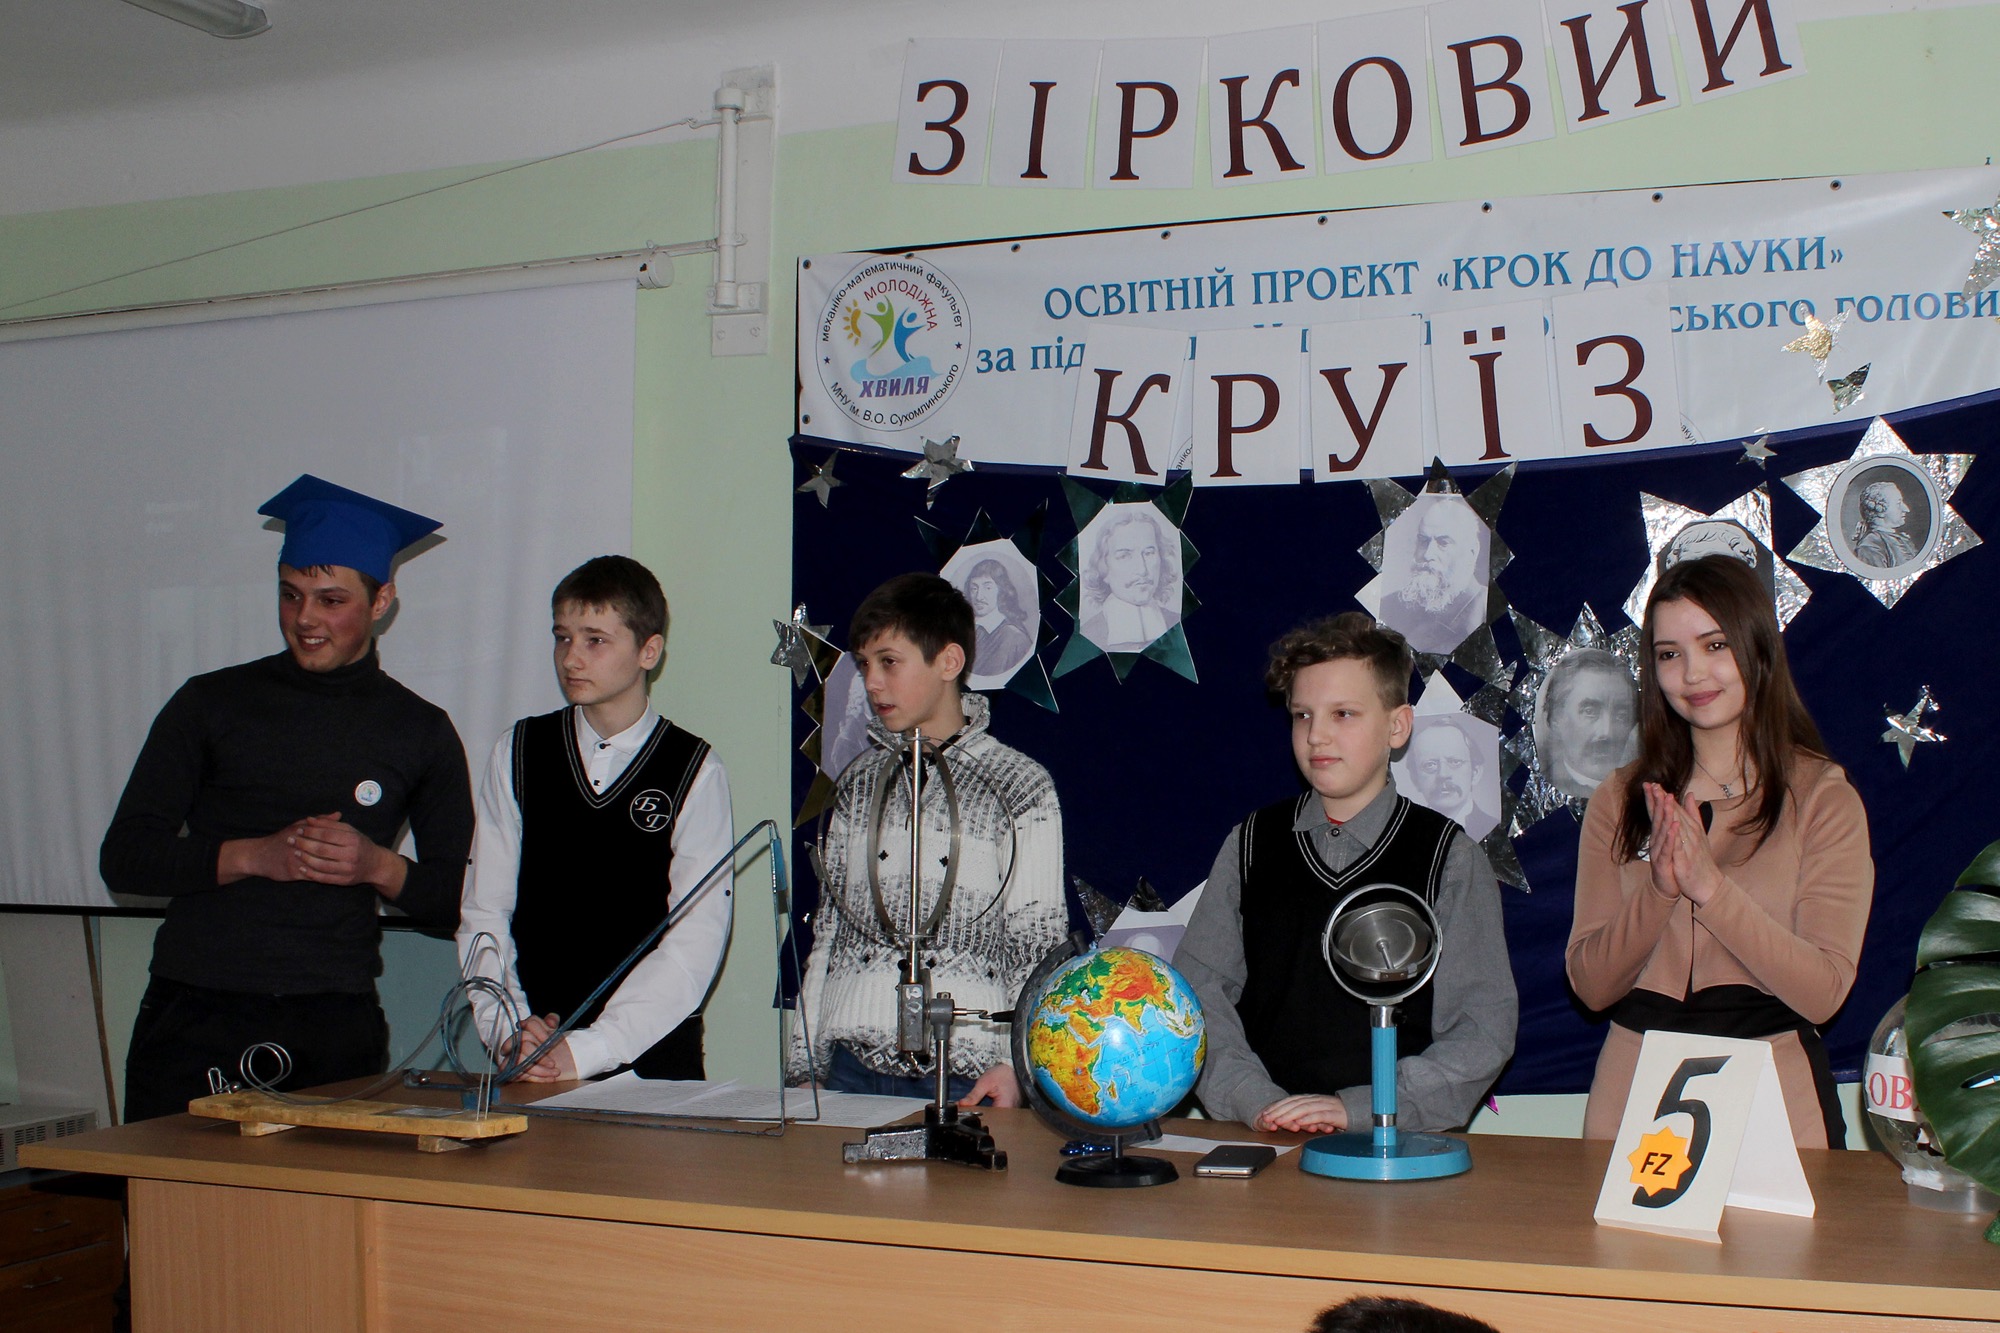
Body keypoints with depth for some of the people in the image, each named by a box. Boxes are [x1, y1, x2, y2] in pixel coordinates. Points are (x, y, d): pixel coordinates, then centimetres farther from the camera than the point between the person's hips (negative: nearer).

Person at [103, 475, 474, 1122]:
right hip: (195, 1021, 0)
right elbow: (123, 857, 4)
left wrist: (381, 867, -9)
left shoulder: (420, 733, 9)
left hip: (336, 1031, 0)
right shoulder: (211, 704, 8)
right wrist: (252, 855, -9)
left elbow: (459, 900, 10)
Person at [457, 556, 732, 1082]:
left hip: (651, 1054, -2)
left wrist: (590, 1049, -16)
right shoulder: (517, 753, 9)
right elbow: (483, 913, 6)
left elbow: (696, 942, -9)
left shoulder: (696, 771, -2)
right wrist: (509, 1028, -9)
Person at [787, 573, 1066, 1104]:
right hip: (852, 1065, 4)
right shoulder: (859, 783, 14)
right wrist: (803, 1063, 10)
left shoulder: (1020, 785, 0)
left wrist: (1016, 1065, -15)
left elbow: (1039, 946, -3)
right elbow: (827, 931, 15)